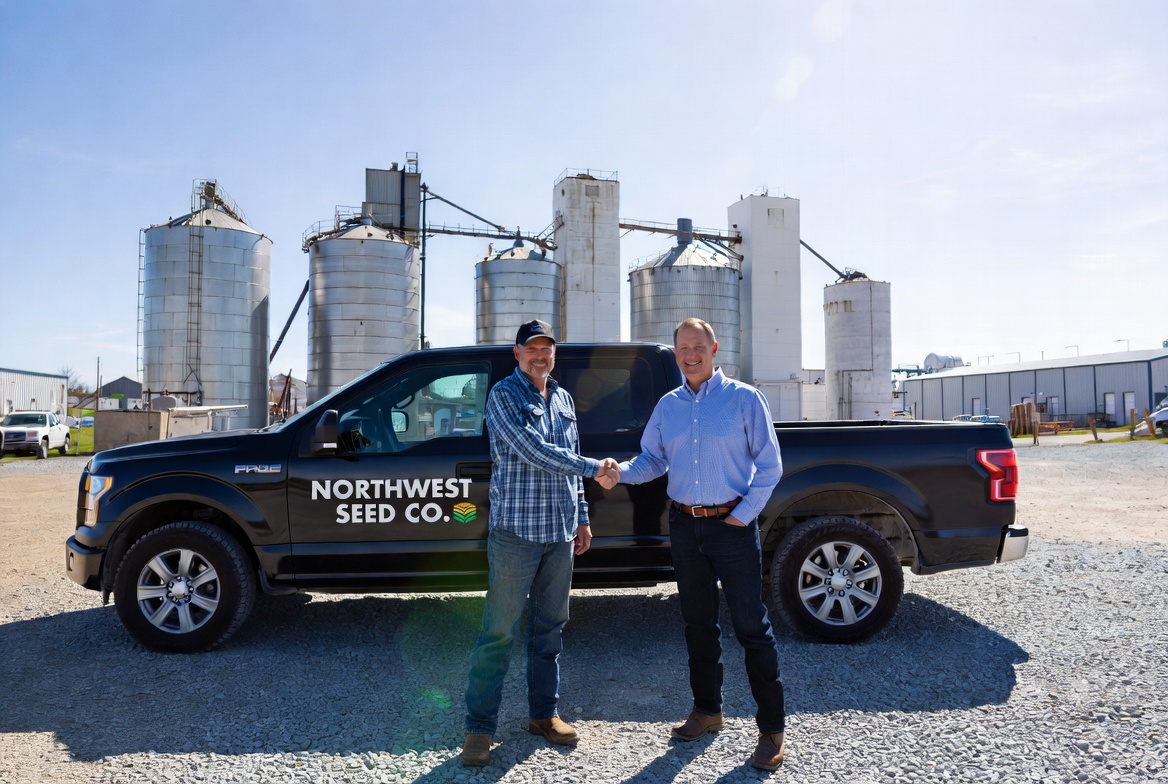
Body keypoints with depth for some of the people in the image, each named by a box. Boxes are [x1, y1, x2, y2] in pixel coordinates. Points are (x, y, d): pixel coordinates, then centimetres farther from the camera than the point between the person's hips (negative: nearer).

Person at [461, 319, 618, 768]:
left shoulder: (563, 399, 15)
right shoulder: (504, 395, -6)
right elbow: (533, 451, -19)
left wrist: (581, 518, 16)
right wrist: (594, 467, -16)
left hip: (561, 531, 6)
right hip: (516, 529, -6)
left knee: (550, 626, 13)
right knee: (500, 630, -3)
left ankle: (543, 714, 25)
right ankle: (480, 726, 7)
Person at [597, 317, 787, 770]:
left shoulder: (744, 399, -4)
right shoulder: (668, 405, 9)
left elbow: (769, 465, -4)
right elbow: (653, 460, 11)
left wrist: (743, 514, -10)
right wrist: (620, 474, -8)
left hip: (732, 524, -5)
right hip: (685, 525, 5)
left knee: (751, 625, -3)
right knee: (698, 622, 14)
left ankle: (772, 728, 8)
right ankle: (707, 709, 30)